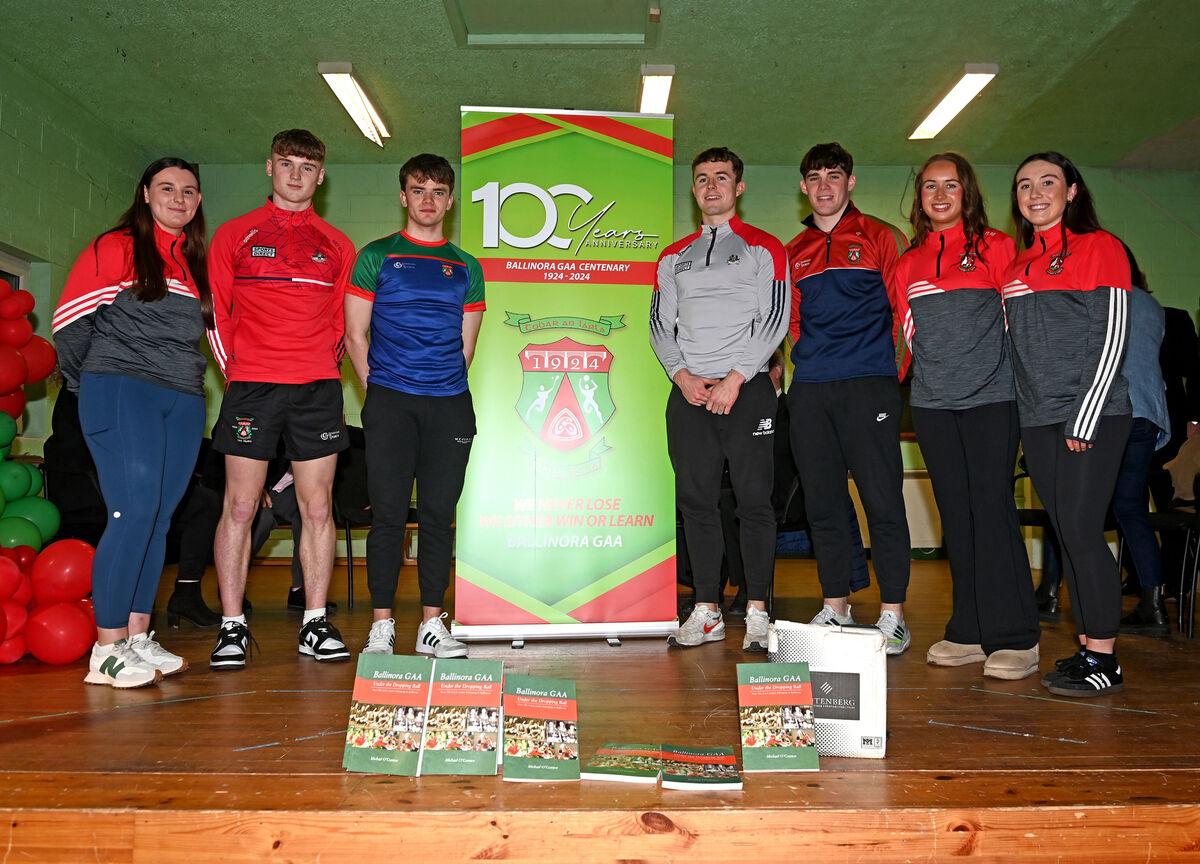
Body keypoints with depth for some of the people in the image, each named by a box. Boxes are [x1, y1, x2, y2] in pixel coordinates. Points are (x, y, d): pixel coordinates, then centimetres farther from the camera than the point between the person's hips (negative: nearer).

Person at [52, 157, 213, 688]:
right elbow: (69, 320, 1)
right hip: (122, 391, -6)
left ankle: (138, 638, 12)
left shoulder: (199, 264, 18)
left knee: (158, 519, 5)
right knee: (134, 512, -14)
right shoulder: (116, 247, 1)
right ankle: (107, 651, -8)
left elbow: (209, 331, 21)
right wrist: (89, 385, 8)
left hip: (184, 401, 6)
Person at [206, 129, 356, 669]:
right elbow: (216, 312, 9)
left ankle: (315, 624, 8)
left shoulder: (336, 245, 14)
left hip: (317, 389, 1)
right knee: (240, 506, -2)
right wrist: (233, 367, 2)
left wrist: (325, 363, 5)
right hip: (251, 386, -1)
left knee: (318, 507, 1)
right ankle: (232, 628, 6)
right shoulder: (234, 235, 11)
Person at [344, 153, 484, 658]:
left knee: (439, 515, 3)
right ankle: (381, 625, 8)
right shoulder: (377, 256, 9)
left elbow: (465, 344, 14)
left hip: (450, 404, 2)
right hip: (390, 402, -2)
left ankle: (432, 625, 11)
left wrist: (444, 386, 6)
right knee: (388, 514, -2)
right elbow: (356, 336, 6)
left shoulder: (466, 267, 15)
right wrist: (378, 389, 1)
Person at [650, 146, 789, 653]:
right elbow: (660, 324, 13)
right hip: (688, 391, 4)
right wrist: (682, 374, -4)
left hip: (747, 389, -3)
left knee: (754, 499, -4)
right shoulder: (674, 257, 17)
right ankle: (707, 613, 12)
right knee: (696, 500, 4)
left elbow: (775, 319, -3)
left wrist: (736, 378, -12)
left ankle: (757, 613, 4)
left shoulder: (763, 248, 6)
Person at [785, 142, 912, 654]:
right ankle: (835, 607, 16)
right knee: (822, 501, 6)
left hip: (869, 385, -4)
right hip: (809, 390, 4)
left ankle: (892, 614, 4)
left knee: (882, 499, -5)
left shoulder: (880, 238, 7)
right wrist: (809, 359, 12)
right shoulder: (793, 253, 18)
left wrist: (897, 366, -1)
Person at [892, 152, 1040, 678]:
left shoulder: (995, 246, 5)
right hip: (932, 403, 4)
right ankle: (971, 633, 14)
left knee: (992, 509, -8)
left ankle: (1014, 638, 0)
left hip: (989, 398, -4)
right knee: (956, 515, 6)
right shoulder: (908, 263, 15)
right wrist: (928, 375, 13)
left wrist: (997, 373, 1)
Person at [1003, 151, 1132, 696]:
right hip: (1037, 418, 6)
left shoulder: (1100, 247, 0)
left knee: (1081, 531, -9)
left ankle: (1104, 660, -1)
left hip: (1093, 414, -6)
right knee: (1065, 534, 7)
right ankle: (1087, 646, 15)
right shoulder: (1017, 265, 17)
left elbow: (1111, 339, -7)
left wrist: (1085, 420, -13)